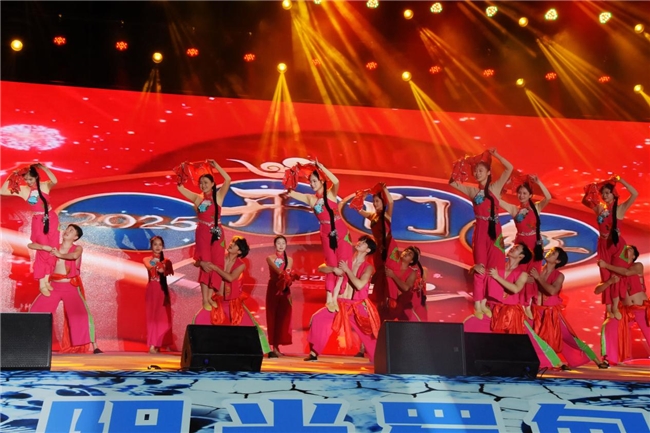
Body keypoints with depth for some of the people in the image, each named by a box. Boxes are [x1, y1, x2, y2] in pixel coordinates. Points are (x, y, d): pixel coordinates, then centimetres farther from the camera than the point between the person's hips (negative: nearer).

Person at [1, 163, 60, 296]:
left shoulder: (45, 185, -6)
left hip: (51, 219, 1)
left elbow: (54, 181, -29)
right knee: (43, 250, -6)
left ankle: (46, 280, 14)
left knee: (53, 249, 3)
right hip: (38, 221, -1)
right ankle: (42, 283, -2)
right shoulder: (23, 190, -2)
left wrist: (43, 168, -27)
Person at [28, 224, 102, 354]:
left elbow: (74, 256, -26)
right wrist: (44, 247, -11)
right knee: (35, 311, 2)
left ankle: (95, 347, -13)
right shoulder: (54, 247, 8)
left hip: (70, 287, -4)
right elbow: (30, 245, 5)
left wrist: (60, 255, -16)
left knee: (83, 314, -16)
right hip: (54, 286, 4)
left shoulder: (78, 248, 0)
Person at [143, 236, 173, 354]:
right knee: (152, 316, -4)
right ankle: (152, 345, -4)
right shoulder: (147, 259, 6)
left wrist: (163, 270, -29)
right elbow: (150, 267, -17)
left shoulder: (166, 261, 11)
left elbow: (171, 272, -7)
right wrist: (158, 267, -38)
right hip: (152, 289, -2)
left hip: (163, 289, 2)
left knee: (162, 316, 0)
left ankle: (158, 344, 6)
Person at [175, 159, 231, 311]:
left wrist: (215, 165, -15)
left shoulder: (218, 196, -1)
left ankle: (210, 296, 12)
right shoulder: (197, 198, 4)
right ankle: (205, 299, 0)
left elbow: (228, 180, -14)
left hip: (216, 233, 0)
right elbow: (180, 187, 4)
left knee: (216, 263, 3)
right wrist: (182, 173, -7)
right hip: (202, 233, 0)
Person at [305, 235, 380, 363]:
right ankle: (314, 353, -6)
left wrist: (347, 270, -13)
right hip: (341, 304, 2)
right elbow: (321, 268, 6)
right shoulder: (345, 261, 6)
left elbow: (359, 285, -20)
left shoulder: (368, 267, -3)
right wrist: (334, 269, -13)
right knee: (318, 318, -15)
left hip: (358, 307, -2)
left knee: (369, 334, -5)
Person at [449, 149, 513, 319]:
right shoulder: (472, 191, 6)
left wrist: (494, 155, -11)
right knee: (480, 267, 3)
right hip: (480, 230, 1)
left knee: (493, 265, 3)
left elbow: (509, 168, -8)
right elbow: (453, 182, 9)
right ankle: (477, 305, 5)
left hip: (494, 229, -1)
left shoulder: (495, 187, 0)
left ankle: (484, 302, 11)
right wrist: (460, 166, 0)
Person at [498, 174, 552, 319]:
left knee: (534, 272, 8)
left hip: (535, 243, 0)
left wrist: (538, 182, -25)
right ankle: (523, 303, 16)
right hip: (521, 243, 0)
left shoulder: (536, 207, -2)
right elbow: (497, 199, -8)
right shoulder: (514, 209, -1)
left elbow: (548, 198, -18)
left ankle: (529, 303, 21)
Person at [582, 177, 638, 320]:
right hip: (603, 245, 4)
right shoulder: (599, 208, 1)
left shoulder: (620, 208, -12)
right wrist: (590, 191, -3)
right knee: (605, 276, 9)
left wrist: (620, 180, -25)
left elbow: (635, 194, -24)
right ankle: (608, 308, 18)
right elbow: (584, 201, 16)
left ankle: (615, 307, 12)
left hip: (617, 244, -4)